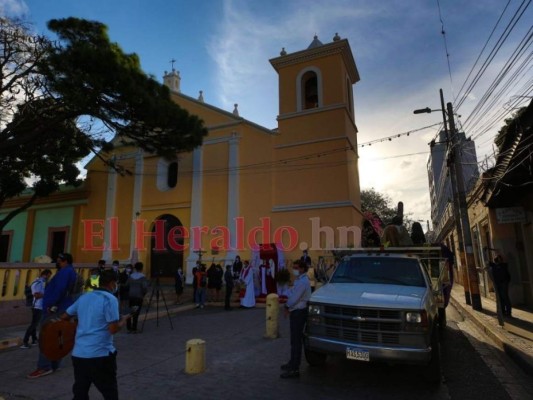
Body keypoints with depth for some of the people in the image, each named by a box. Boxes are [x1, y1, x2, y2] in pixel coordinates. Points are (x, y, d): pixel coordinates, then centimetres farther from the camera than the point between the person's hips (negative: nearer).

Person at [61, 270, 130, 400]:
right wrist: (123, 320, 2)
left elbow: (64, 317, 19)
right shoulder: (110, 299, -12)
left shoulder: (83, 298, 9)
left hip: (78, 354, 7)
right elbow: (113, 329, -17)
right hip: (100, 355, -6)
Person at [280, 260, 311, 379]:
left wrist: (287, 306, -7)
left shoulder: (303, 282, -20)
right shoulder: (299, 280, 13)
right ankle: (293, 363, 34)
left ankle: (294, 369, 1)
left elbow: (295, 298, -23)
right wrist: (288, 305, 4)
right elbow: (292, 294, 17)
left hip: (299, 312, -10)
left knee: (296, 340, -5)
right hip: (296, 312, 10)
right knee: (295, 339, 20)